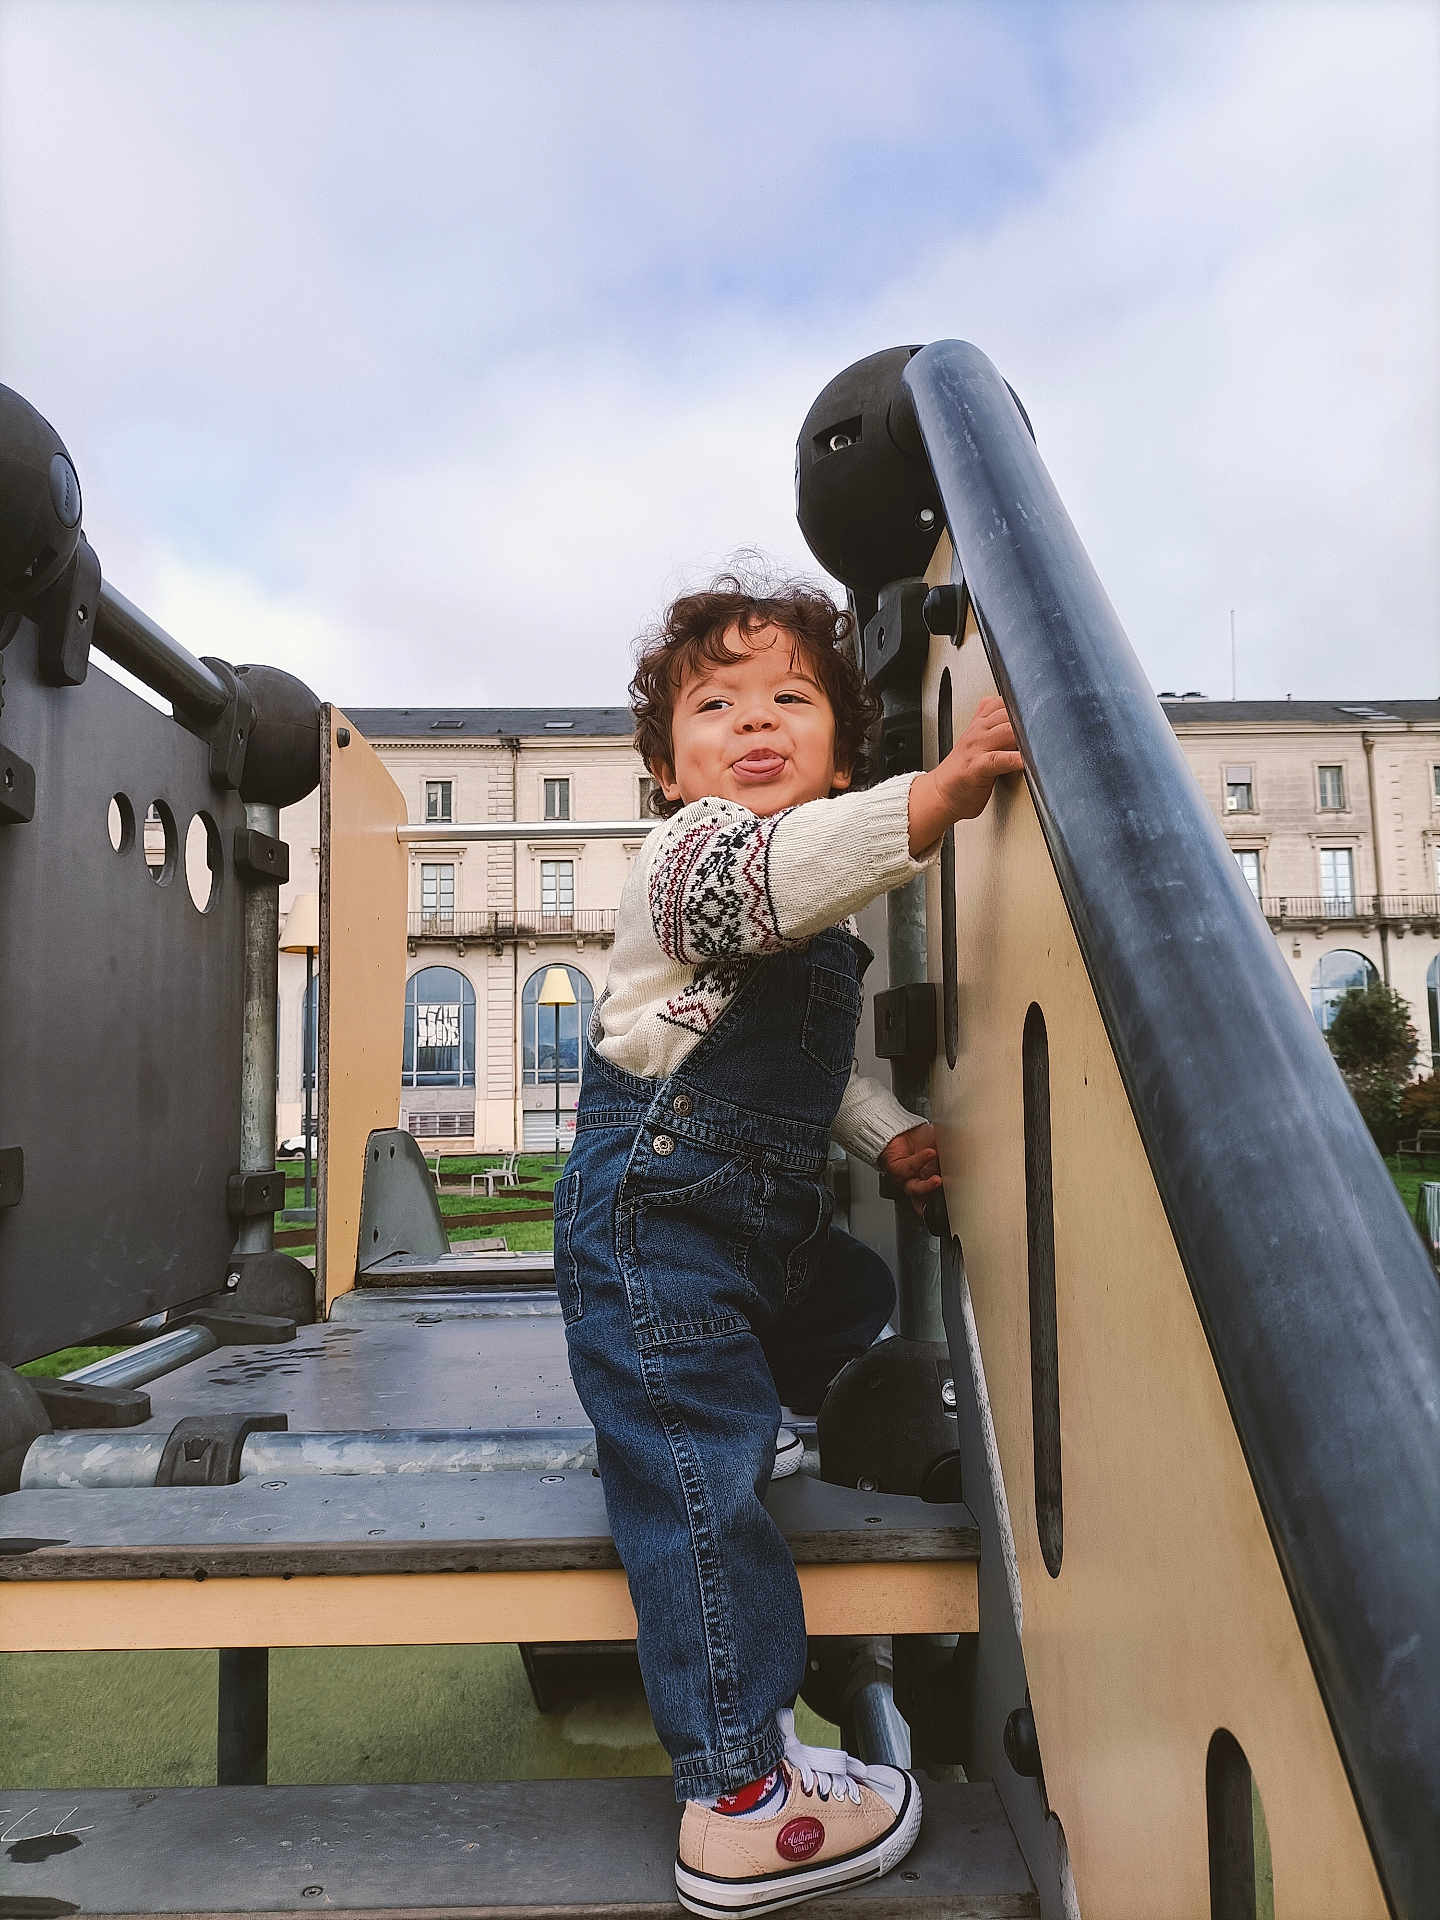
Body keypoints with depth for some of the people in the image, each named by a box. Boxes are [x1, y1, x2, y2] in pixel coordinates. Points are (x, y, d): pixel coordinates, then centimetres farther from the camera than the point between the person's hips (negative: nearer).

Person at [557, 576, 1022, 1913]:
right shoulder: (695, 851, -13)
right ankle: (741, 1803, -1)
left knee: (847, 1302, 29)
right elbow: (761, 876, -39)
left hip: (757, 1214, 10)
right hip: (657, 1211, -10)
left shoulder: (816, 906, 16)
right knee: (703, 1475, -10)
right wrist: (934, 797, -49)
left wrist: (887, 1134, 11)